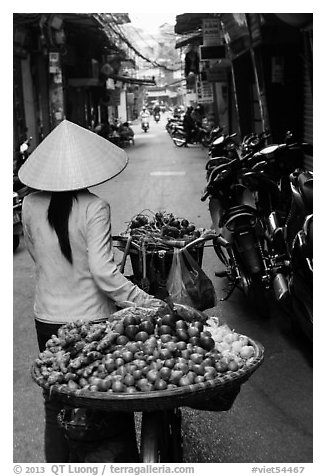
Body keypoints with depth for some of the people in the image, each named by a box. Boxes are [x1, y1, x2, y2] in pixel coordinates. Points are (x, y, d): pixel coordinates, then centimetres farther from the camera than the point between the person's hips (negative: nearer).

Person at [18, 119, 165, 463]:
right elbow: (103, 272, -23)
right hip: (93, 319, -4)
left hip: (47, 320, 4)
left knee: (56, 408, 18)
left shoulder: (31, 205, -3)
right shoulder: (94, 208, -17)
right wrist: (151, 304, -20)